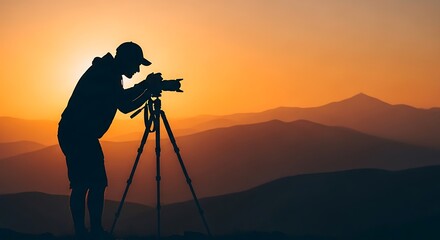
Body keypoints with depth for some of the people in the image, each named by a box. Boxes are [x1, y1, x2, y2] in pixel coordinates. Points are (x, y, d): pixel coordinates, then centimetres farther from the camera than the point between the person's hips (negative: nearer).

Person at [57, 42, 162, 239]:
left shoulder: (110, 76, 16)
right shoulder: (101, 73, -13)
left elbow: (124, 106, 23)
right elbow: (121, 100, -23)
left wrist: (148, 93, 13)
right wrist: (145, 84, -12)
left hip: (86, 135, 10)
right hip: (74, 134, -10)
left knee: (98, 183, 8)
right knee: (82, 184, -11)